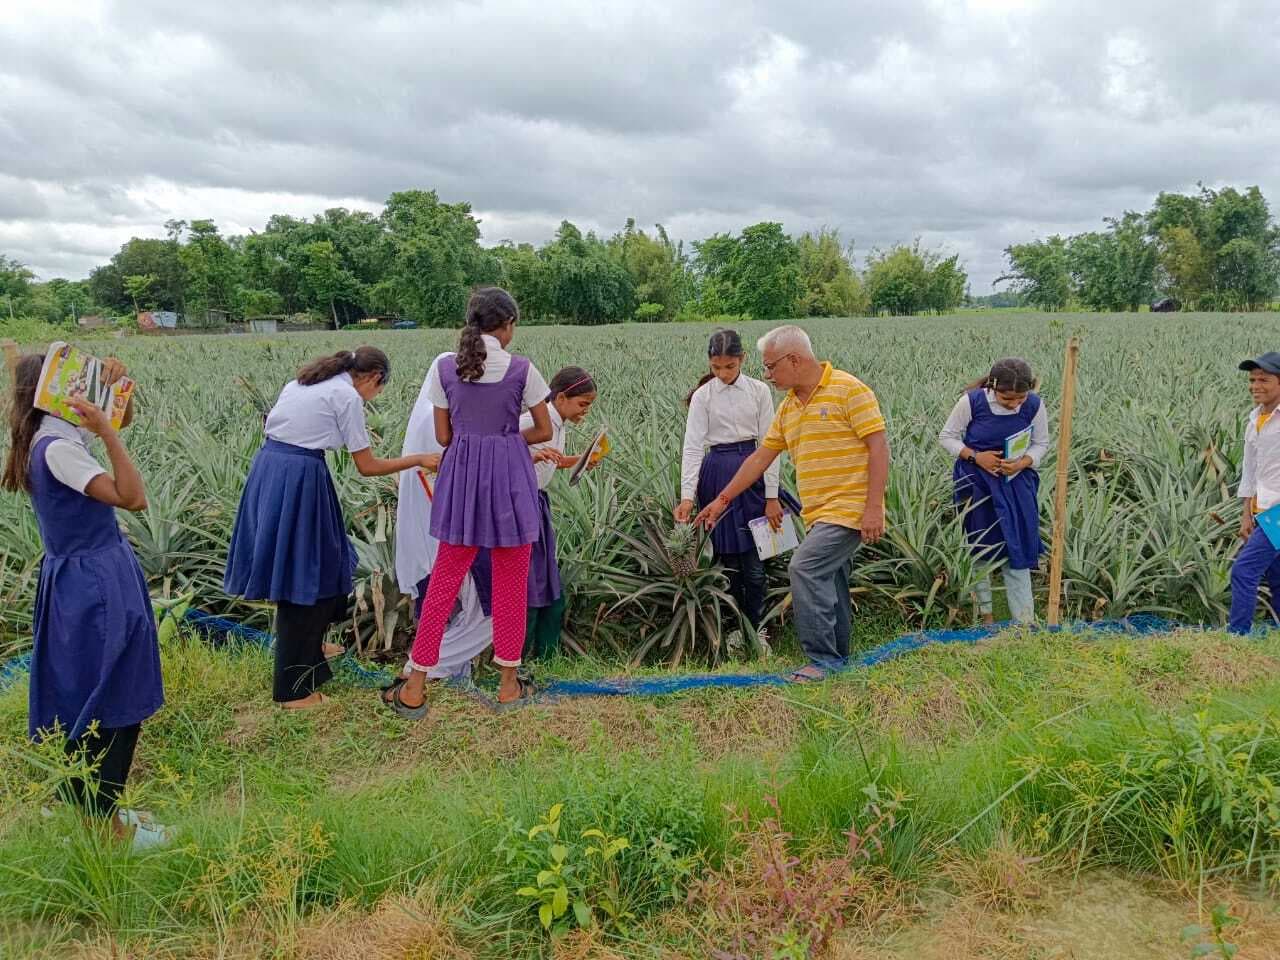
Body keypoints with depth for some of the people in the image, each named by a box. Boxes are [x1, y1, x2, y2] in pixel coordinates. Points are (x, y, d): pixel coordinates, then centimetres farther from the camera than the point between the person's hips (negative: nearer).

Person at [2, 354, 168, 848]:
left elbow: (125, 418, 19)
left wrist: (116, 385, 0)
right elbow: (132, 498, -28)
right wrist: (106, 433, -29)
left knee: (86, 700, 19)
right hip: (94, 584, -10)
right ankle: (105, 825, 14)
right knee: (106, 702, 1)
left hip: (91, 577, 10)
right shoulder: (56, 448, -22)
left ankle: (93, 805, 34)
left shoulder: (59, 435, 6)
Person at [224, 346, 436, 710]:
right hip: (299, 479, -9)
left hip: (267, 470, 9)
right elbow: (367, 467, -5)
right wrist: (418, 459, 5)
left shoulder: (305, 381, 16)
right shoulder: (348, 397, -7)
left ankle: (310, 646, 43)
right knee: (304, 574, 2)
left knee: (300, 566, 24)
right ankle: (293, 687, 10)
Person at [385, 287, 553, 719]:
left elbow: (443, 436, 4)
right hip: (509, 476, -2)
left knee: (444, 578, 11)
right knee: (510, 582, 10)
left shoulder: (446, 367, 0)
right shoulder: (521, 369, -7)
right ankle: (508, 682, 21)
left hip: (461, 475, 3)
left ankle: (415, 687, 14)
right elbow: (544, 431, 1)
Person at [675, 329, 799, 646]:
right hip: (717, 476, 0)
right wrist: (687, 495, -16)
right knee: (728, 557, 6)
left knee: (753, 559, 1)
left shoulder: (759, 390, 0)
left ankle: (756, 629, 17)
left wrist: (772, 496, -4)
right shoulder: (702, 396, -1)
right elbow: (693, 446, -6)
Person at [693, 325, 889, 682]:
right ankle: (836, 658, 25)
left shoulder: (849, 389, -9)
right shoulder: (788, 406, 14)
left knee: (805, 568, -19)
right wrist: (723, 499, 18)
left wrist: (874, 507, -18)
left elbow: (879, 445, -12)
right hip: (819, 514, 8)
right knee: (829, 583, 12)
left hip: (850, 507, -8)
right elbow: (761, 457, 18)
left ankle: (822, 659, -9)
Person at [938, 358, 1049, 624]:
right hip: (976, 480, -1)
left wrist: (1024, 462, -18)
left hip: (1016, 481, 1)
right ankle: (984, 611, 25)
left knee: (1017, 546, 0)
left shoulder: (1034, 405, -11)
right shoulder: (972, 401, -18)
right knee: (979, 544, 9)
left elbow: (1041, 443, 2)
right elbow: (947, 437, -6)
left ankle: (1025, 619, 8)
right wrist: (975, 456, -21)